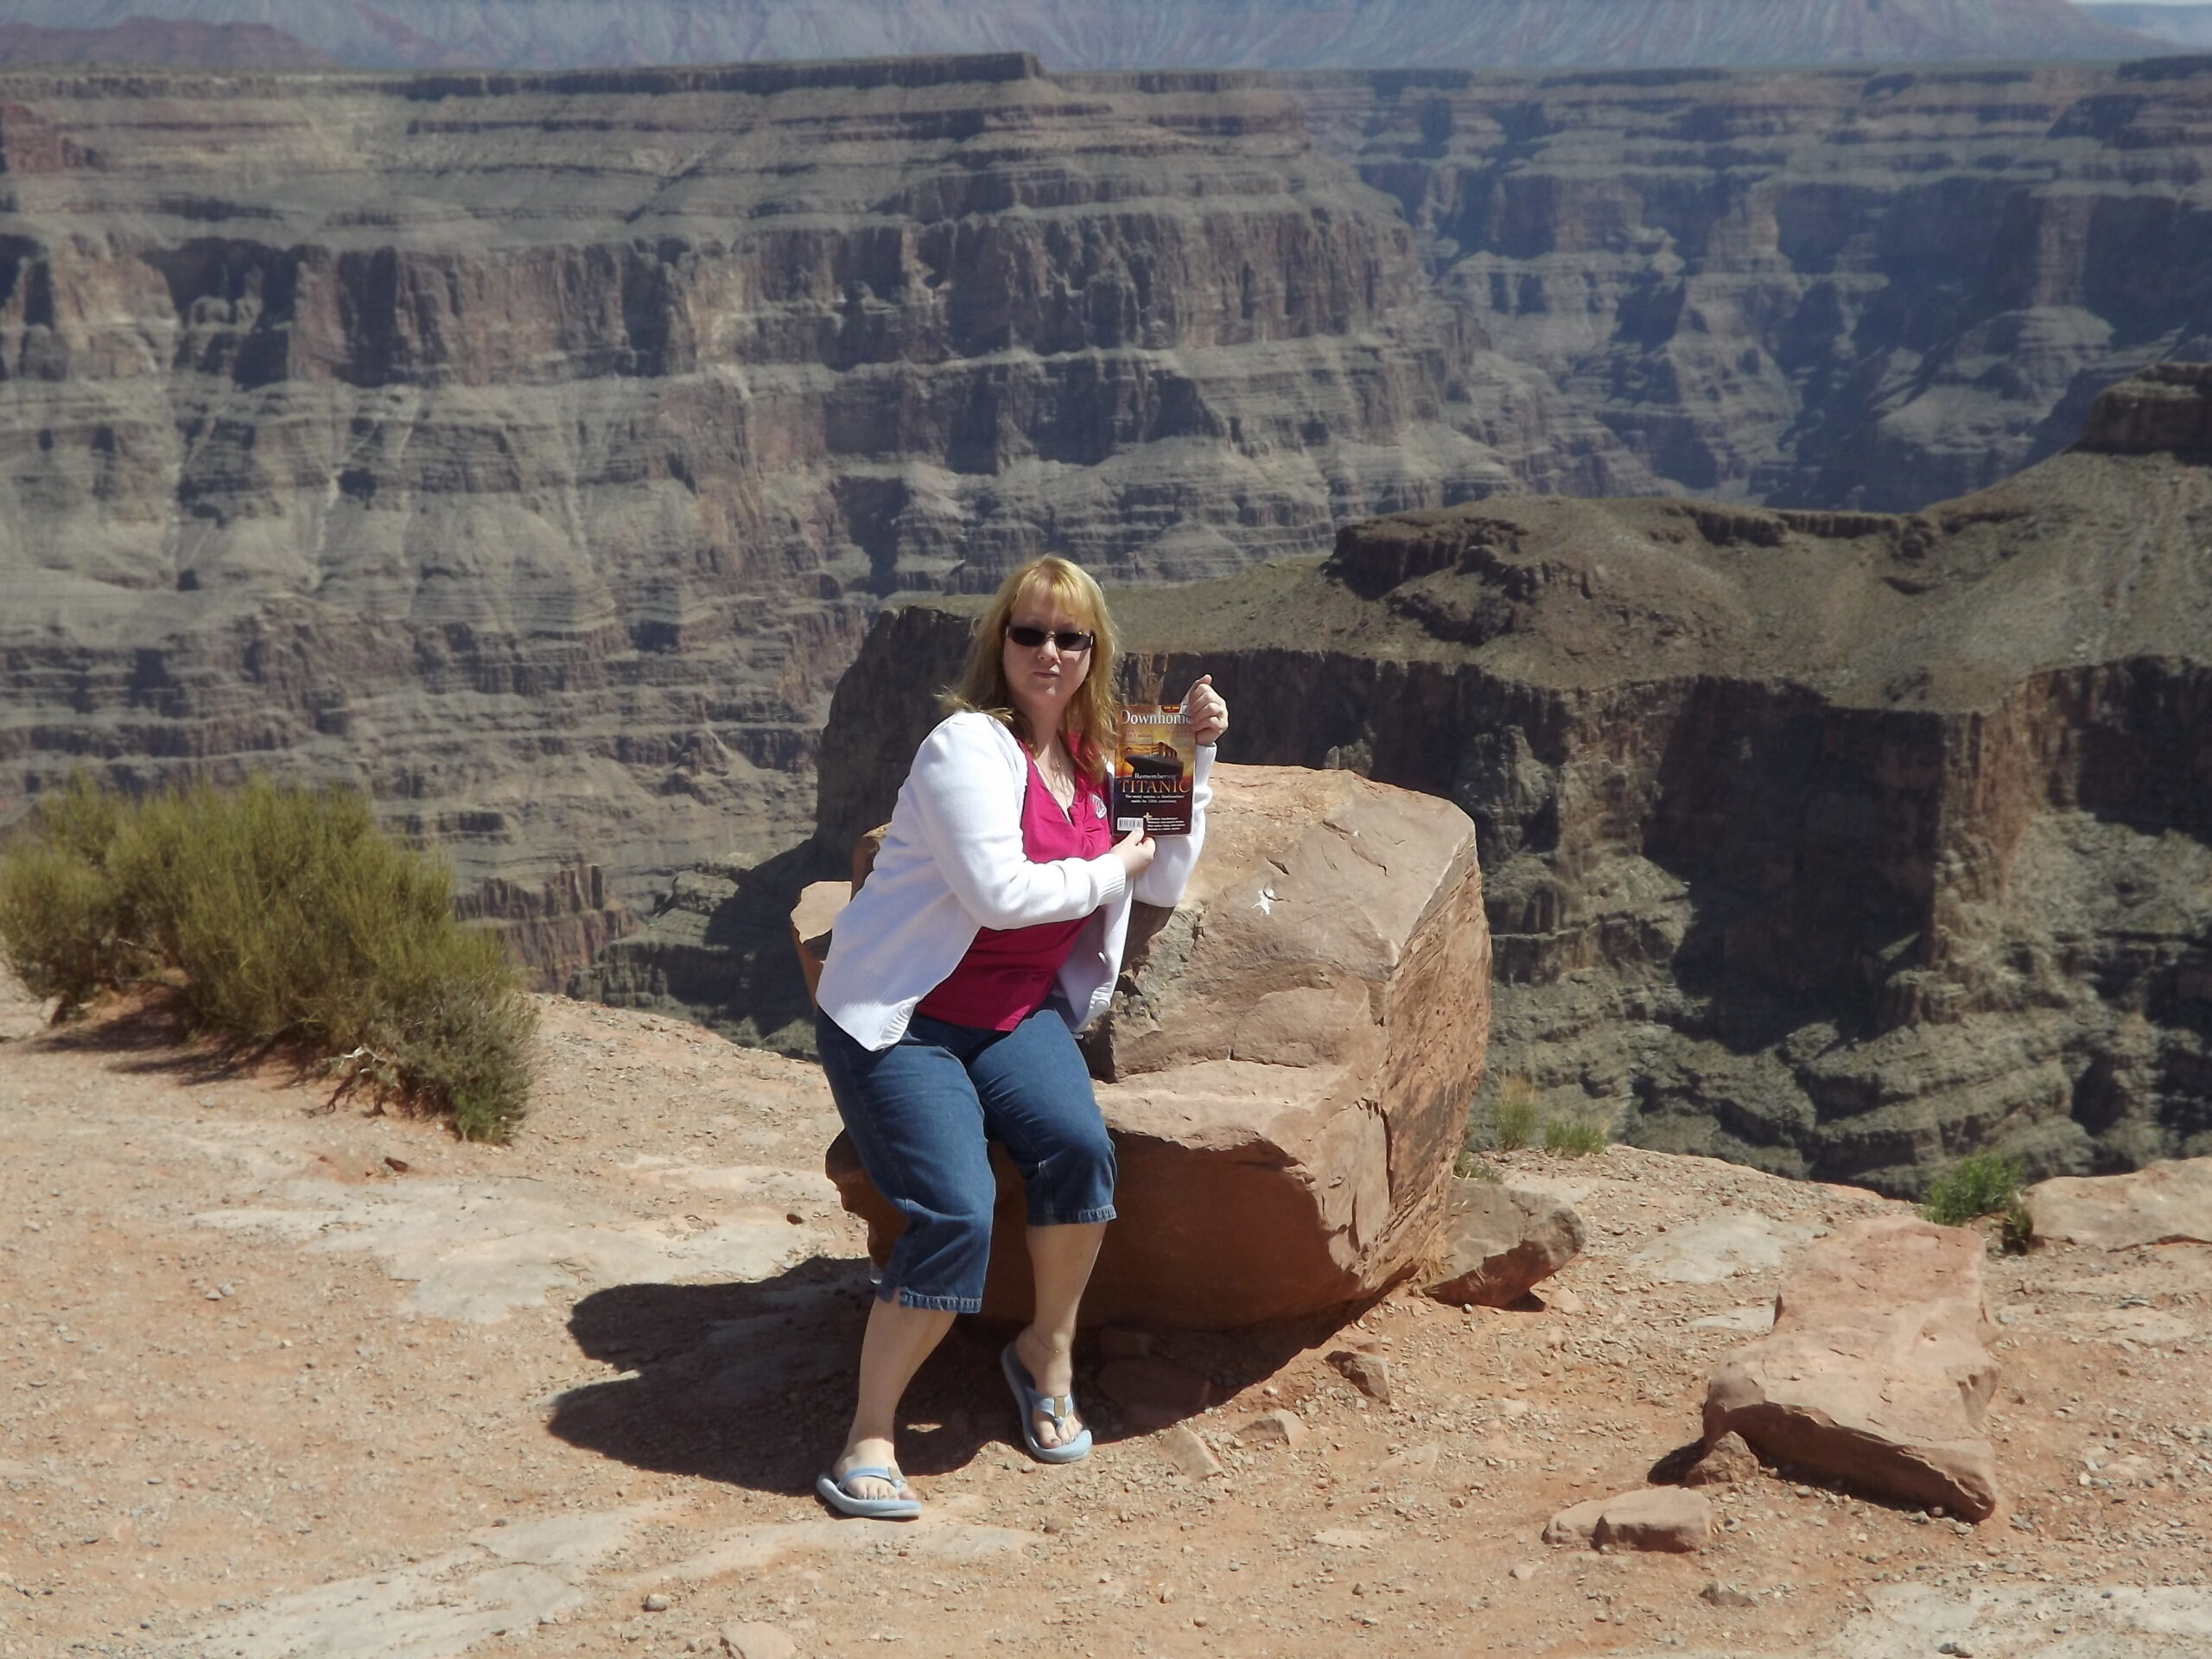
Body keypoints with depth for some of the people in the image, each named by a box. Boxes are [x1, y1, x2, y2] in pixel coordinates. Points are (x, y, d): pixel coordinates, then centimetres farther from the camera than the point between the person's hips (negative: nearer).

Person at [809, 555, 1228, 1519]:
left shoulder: (1094, 761, 10)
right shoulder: (969, 745, -14)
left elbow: (1166, 882, 13)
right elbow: (998, 893, -24)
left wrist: (1196, 753, 6)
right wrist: (1109, 870, -10)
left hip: (1017, 1015, 6)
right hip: (899, 1016, -6)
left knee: (1078, 1148, -24)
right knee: (956, 1216, -22)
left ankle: (1048, 1352, 1)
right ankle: (867, 1441, -8)